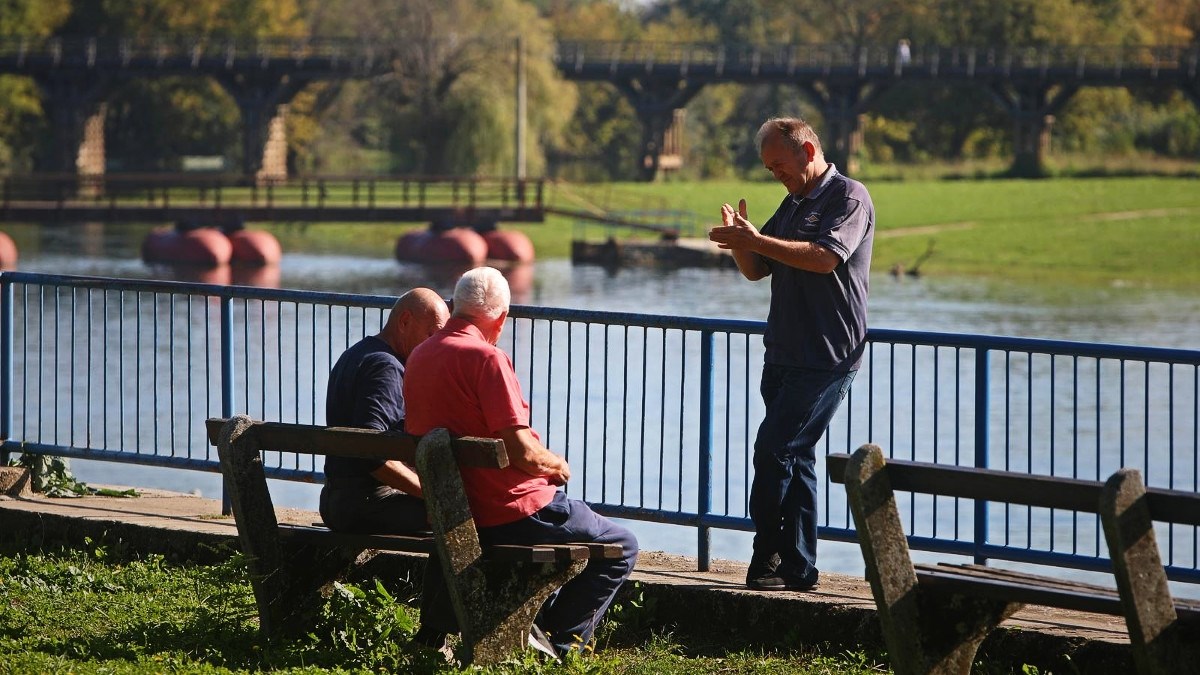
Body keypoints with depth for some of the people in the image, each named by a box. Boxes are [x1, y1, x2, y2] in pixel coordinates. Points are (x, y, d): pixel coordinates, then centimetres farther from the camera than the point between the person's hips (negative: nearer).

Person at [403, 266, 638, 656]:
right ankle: (559, 645, 7)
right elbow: (521, 452, -24)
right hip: (511, 515, -9)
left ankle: (533, 626, 31)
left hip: (452, 512, 9)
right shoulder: (486, 358, -19)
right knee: (620, 548, 8)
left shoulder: (420, 357, 7)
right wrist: (557, 465, 0)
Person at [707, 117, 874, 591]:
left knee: (775, 449, -15)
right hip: (785, 353, 9)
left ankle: (768, 560, -10)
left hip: (827, 356, -9)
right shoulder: (793, 204, 19)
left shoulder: (848, 197, -7)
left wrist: (756, 240, -23)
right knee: (795, 458, 8)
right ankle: (797, 569, 11)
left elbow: (825, 257, -24)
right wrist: (739, 242, -2)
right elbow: (756, 270, 20)